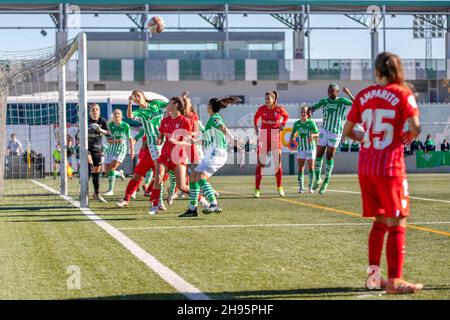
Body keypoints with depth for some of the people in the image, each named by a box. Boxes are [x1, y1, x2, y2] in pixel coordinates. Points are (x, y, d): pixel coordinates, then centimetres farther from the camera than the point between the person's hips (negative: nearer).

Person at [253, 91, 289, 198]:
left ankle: (279, 187, 15)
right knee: (260, 163, -3)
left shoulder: (279, 109, -5)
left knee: (277, 163, -1)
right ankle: (257, 189, 1)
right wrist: (256, 128, 6)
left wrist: (283, 124, 1)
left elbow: (286, 116, 16)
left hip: (275, 136, 0)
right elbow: (256, 117, 17)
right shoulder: (261, 109, -3)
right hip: (263, 136, 0)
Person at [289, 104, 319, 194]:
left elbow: (317, 134, -6)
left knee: (311, 168, 0)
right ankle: (300, 187, 3)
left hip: (310, 148, -2)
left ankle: (310, 187, 12)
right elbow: (293, 133, 6)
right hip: (301, 148, 2)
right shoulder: (297, 123, -1)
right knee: (300, 168, -4)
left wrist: (312, 135, -27)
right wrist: (291, 139, -15)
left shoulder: (311, 123, -9)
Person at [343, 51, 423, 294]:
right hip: (390, 167, -5)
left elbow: (347, 131, 10)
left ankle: (373, 276, 18)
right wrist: (409, 137, 4)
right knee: (397, 224, 1)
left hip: (365, 167, 5)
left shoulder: (363, 96, 7)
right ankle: (394, 281, 0)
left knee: (379, 222, 17)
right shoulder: (403, 94, -6)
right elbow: (415, 127, -17)